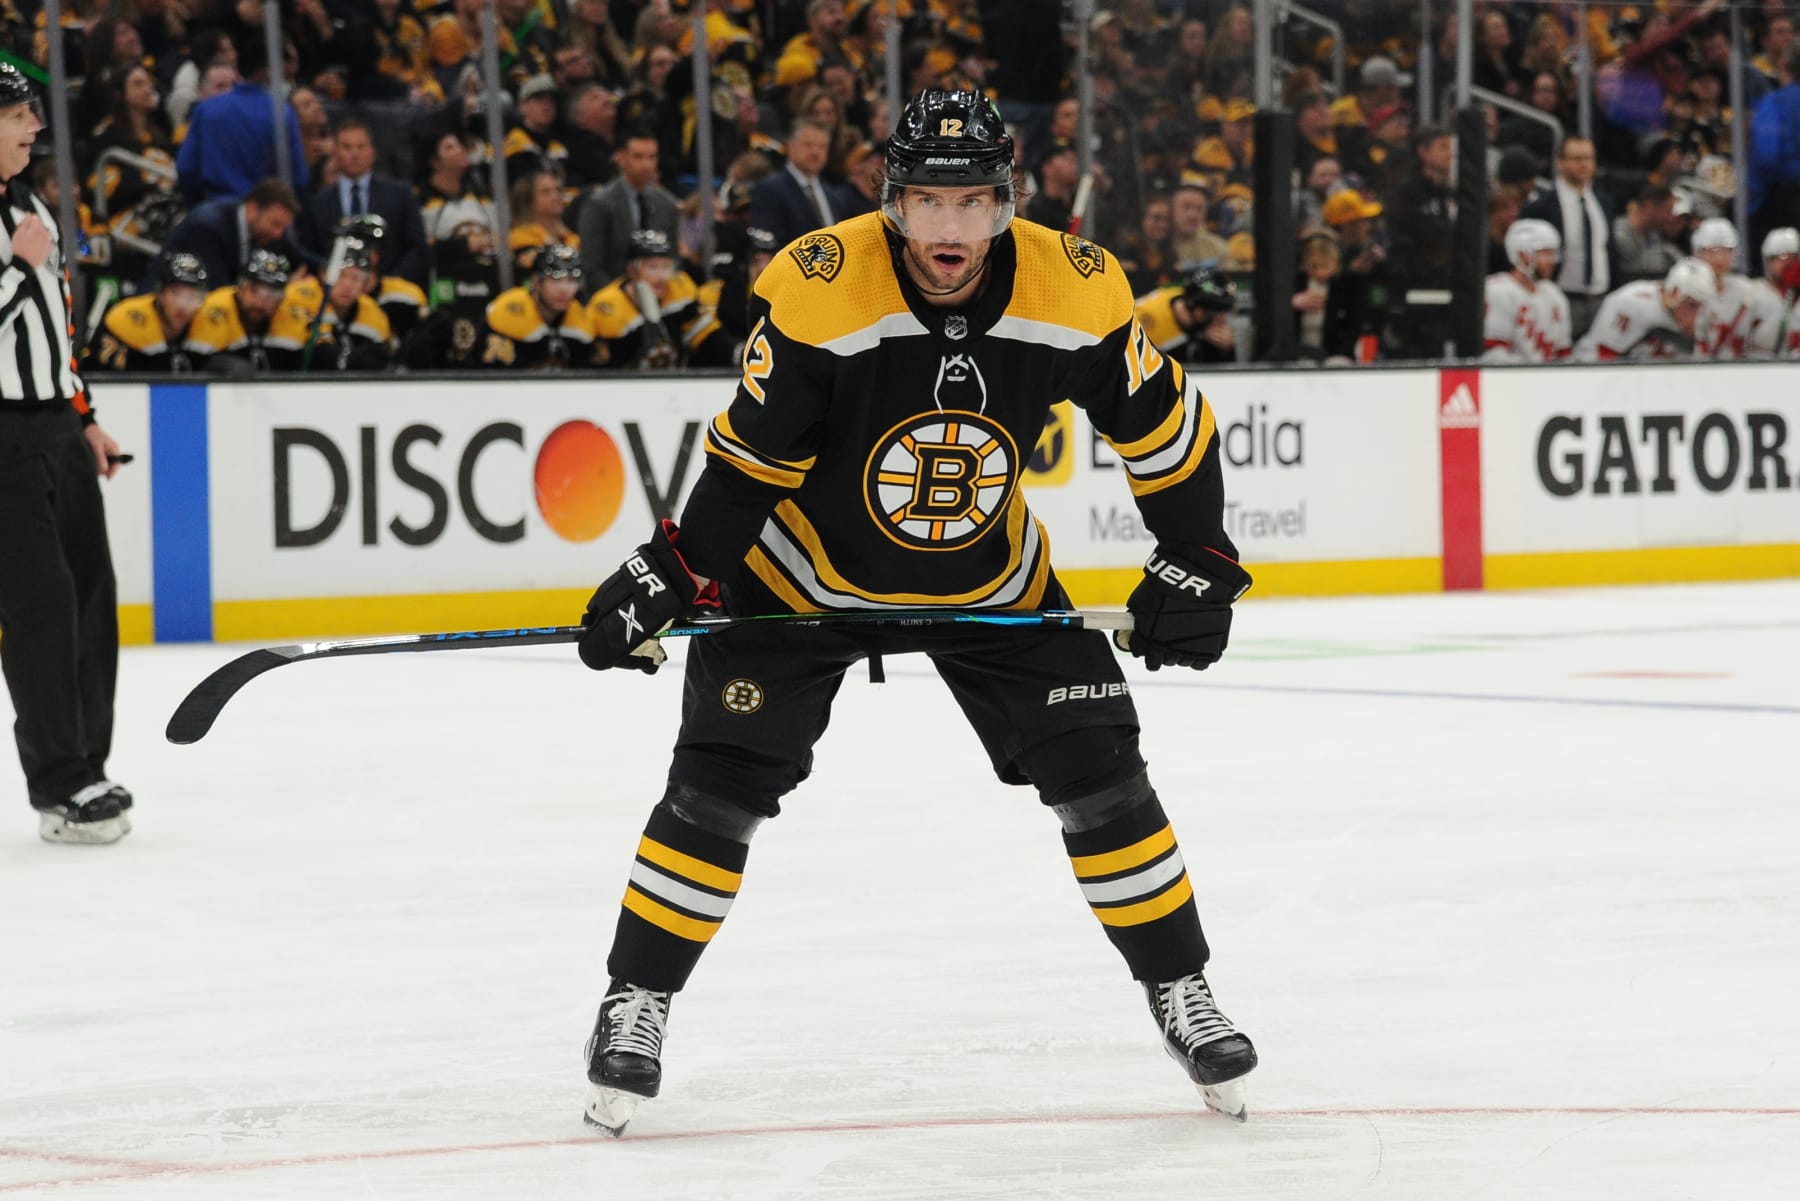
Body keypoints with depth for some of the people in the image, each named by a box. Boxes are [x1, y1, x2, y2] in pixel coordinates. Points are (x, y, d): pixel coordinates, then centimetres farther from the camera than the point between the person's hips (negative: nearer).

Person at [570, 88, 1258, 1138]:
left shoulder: (1075, 290, -21)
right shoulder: (815, 293, -28)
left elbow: (1166, 427, -6)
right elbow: (749, 461, -17)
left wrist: (1195, 564, -7)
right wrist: (671, 576, -22)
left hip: (990, 575, 2)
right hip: (804, 572, -2)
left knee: (1099, 773, -5)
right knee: (722, 783, -9)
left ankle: (1183, 995, 12)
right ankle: (636, 1007, 7)